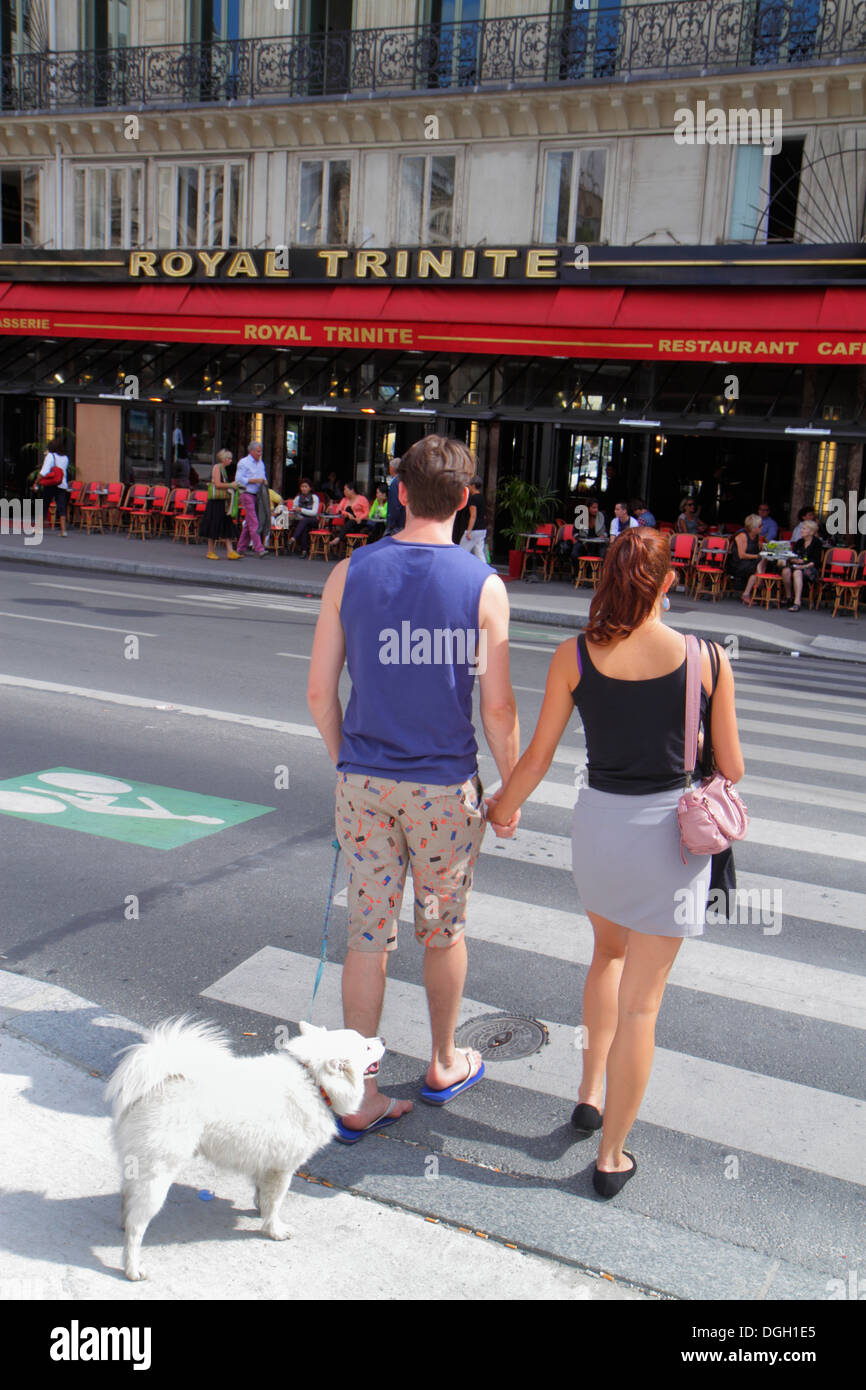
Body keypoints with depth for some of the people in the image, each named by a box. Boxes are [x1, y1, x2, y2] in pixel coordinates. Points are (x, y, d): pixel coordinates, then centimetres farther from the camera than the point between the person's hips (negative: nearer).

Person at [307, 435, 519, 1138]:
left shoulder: (349, 574, -3)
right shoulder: (483, 586, -9)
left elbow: (320, 692, -1)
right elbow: (498, 707, -8)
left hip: (364, 782, 2)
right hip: (445, 787, -1)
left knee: (369, 933, 9)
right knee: (443, 929, 17)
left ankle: (361, 1095, 17)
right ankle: (444, 1065, 36)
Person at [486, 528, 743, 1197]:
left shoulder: (573, 657, -9)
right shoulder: (708, 659, -11)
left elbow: (538, 757, -2)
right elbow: (730, 767, -3)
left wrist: (503, 808, 16)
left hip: (598, 819, 2)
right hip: (672, 830, -2)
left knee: (609, 952, 31)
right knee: (640, 1003, 9)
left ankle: (591, 1092, 35)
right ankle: (612, 1157, 21)